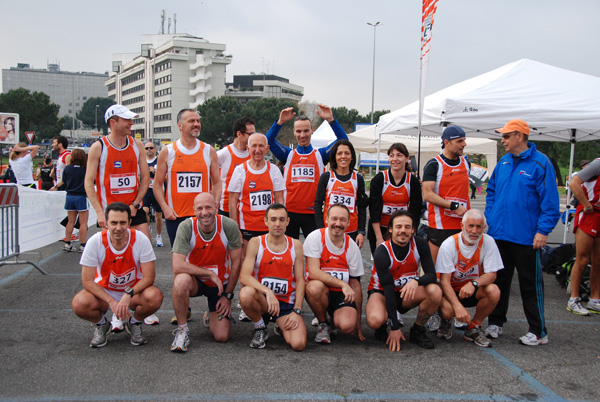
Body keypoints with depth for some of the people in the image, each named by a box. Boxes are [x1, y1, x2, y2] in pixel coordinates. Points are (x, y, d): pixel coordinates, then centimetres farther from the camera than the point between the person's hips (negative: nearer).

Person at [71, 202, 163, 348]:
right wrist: (111, 302, -26)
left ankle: (134, 323, 4)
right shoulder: (95, 241, -19)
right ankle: (101, 324, 7)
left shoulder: (141, 239, -20)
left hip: (134, 292, 0)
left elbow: (149, 277, -17)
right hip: (103, 291, 0)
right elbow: (87, 280, -16)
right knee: (79, 304, -30)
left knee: (155, 297, -32)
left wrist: (128, 294, -34)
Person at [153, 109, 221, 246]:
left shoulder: (209, 151, 6)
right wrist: (165, 208, -8)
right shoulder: (167, 152, 3)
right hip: (175, 216, 0)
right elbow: (157, 184, 5)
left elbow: (217, 183, 9)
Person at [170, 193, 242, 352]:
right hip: (195, 280, -1)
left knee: (221, 337, -9)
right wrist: (210, 273, -25)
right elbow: (177, 266, -28)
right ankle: (182, 329, -14)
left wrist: (228, 295, -5)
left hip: (221, 283, 1)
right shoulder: (186, 227, -21)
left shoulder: (229, 226, -17)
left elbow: (236, 263, -8)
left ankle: (212, 315, 28)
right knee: (181, 280, -38)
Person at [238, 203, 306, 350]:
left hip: (287, 302, 1)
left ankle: (281, 327, 17)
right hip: (262, 300, -1)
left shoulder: (295, 245, 2)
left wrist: (297, 311, -9)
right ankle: (260, 328, -3)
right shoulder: (256, 243, -4)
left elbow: (300, 281, 3)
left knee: (298, 344, -22)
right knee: (246, 293, -37)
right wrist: (267, 291, -31)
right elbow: (244, 276, -16)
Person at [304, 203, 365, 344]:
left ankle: (334, 317, 12)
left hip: (342, 295, 1)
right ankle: (323, 324, -6)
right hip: (320, 290, -1)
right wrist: (343, 284, -27)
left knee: (347, 326, -27)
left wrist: (358, 323, 2)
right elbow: (314, 272, -19)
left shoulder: (352, 247, -1)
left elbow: (356, 285, 3)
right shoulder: (315, 238, -10)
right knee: (315, 286, -37)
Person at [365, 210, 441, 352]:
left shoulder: (420, 244, -12)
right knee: (375, 321, -36)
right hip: (381, 292, -4)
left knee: (435, 291, -27)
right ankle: (382, 328, 5)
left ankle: (418, 330, -3)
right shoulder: (382, 252, -23)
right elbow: (388, 289, -26)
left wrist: (416, 281, -40)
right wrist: (395, 327, -27)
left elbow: (432, 274, -14)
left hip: (408, 292, 4)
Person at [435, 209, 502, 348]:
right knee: (446, 310, -34)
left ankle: (473, 328, -4)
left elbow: (491, 274, -12)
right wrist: (458, 306, -35)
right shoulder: (449, 244, -18)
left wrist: (474, 284, -35)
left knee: (494, 291, -29)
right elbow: (444, 280, -20)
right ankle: (446, 322, 8)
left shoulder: (488, 242, -11)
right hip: (451, 290, -3)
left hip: (474, 291, 3)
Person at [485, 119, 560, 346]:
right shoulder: (503, 163, 10)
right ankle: (495, 323, 27)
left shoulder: (540, 163, -9)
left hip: (526, 237, -6)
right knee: (499, 279, 14)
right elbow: (492, 193, 18)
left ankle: (538, 331, 14)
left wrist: (543, 230, -16)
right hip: (499, 233, 6)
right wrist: (489, 220, 8)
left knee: (530, 284, 3)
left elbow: (550, 201, -12)